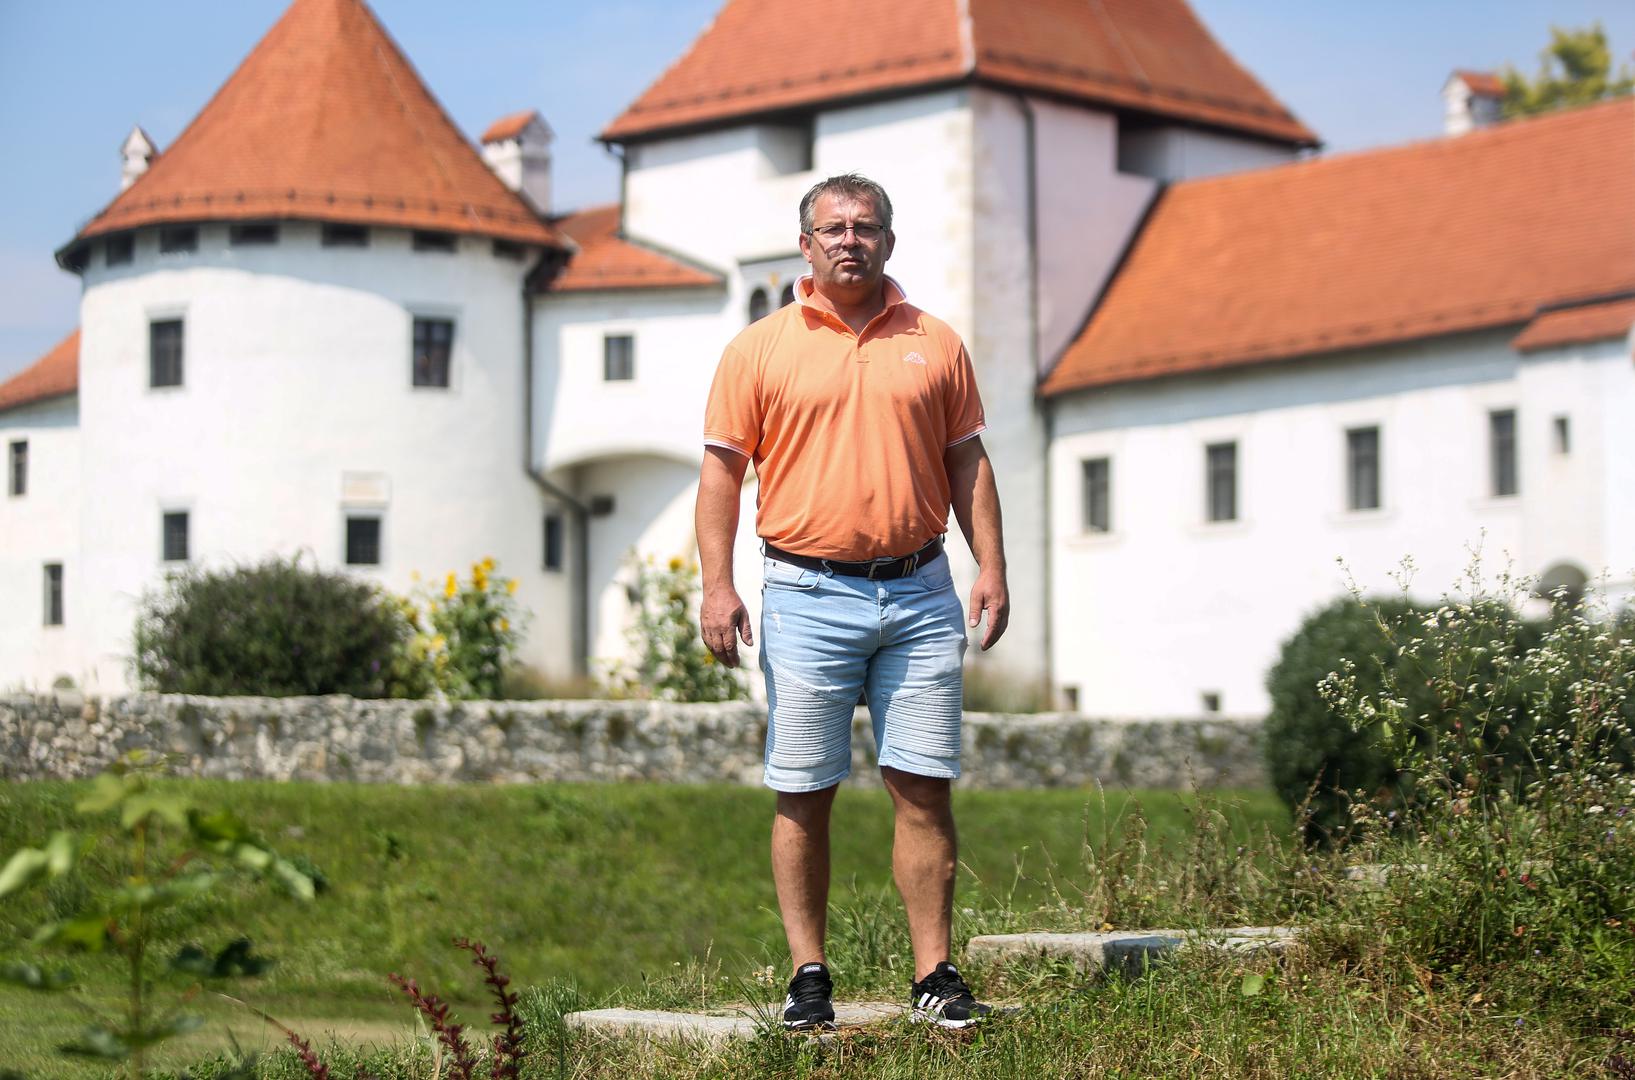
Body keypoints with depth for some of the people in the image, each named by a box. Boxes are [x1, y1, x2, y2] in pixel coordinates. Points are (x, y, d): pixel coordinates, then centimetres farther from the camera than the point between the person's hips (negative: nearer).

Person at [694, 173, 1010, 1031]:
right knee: (803, 793, 1)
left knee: (924, 788, 1)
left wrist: (991, 568, 4)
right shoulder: (760, 349, 4)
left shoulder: (935, 345, 11)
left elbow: (967, 462, 14)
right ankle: (808, 976, 9)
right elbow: (722, 470, 2)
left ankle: (935, 975, 5)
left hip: (920, 596, 2)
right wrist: (717, 584, -8)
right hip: (809, 596, -2)